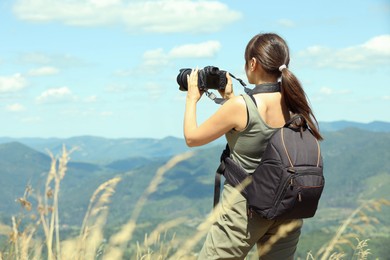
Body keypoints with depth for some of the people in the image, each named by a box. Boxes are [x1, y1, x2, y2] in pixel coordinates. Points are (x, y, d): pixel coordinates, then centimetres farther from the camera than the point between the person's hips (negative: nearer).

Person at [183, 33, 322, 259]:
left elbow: (192, 138, -5)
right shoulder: (293, 104, -1)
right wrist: (230, 98, 19)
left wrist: (192, 99, 9)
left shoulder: (240, 106, -18)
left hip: (244, 209, -6)